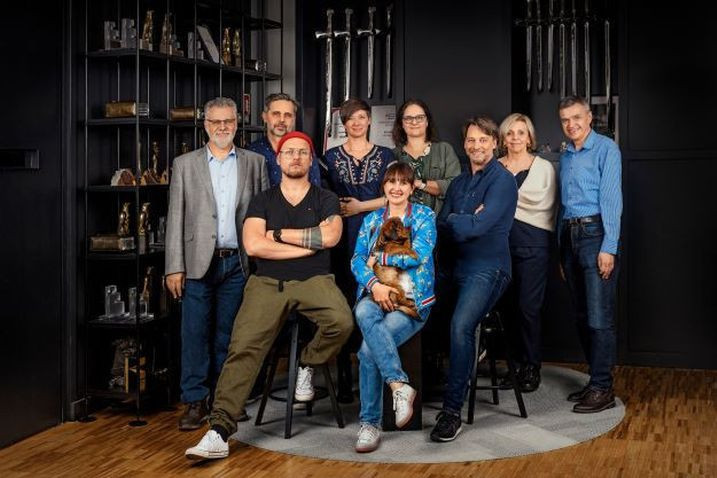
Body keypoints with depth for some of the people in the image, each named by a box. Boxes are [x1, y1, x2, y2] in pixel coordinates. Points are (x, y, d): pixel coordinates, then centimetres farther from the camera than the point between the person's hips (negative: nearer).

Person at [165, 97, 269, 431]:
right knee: (195, 334, -1)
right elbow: (176, 218, 3)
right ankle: (195, 401, 9)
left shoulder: (255, 163, 9)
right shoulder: (185, 164, 6)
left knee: (227, 335, 8)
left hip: (237, 263, 1)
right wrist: (174, 267, -4)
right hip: (198, 262, -1)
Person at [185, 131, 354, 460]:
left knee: (342, 322, -31)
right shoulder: (262, 201, 12)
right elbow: (252, 245, -5)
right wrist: (308, 244, -5)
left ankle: (307, 364, 0)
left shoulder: (326, 199, 11)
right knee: (243, 348, -21)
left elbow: (330, 236, -10)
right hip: (268, 283, 0)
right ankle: (219, 431, -22)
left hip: (314, 280, 0)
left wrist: (278, 234, -3)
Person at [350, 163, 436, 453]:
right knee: (364, 312, -37)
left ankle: (370, 423, -17)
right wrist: (373, 284, -12)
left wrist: (379, 258, -2)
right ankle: (399, 385, -39)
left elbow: (420, 254, -7)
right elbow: (357, 260, 9)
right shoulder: (371, 220, 21)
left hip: (412, 298, -3)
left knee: (369, 349, -28)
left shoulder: (424, 216, 10)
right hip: (375, 293, 3)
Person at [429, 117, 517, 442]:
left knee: (461, 325, -30)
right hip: (453, 267, 7)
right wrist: (465, 222, -7)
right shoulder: (459, 183, 19)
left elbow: (478, 226, -16)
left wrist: (453, 221, 3)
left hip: (487, 268, -7)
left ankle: (452, 410, -23)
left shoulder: (502, 180, -5)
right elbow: (441, 227, 13)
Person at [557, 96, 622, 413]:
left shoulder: (605, 149, -4)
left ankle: (603, 389, -3)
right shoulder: (565, 156, 18)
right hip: (569, 235, 7)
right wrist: (562, 251, 16)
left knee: (599, 317, -8)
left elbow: (611, 199, -11)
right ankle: (596, 379, 19)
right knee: (582, 316, 10)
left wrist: (608, 247, -18)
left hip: (595, 232, -7)